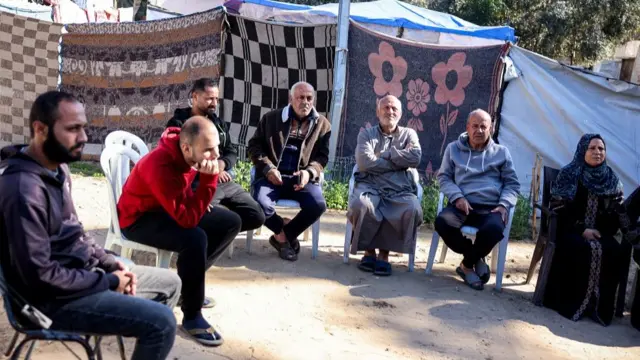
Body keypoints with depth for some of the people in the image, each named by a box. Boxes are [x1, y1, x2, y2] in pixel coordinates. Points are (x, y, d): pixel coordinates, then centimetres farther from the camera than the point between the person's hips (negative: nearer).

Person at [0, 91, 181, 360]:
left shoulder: (58, 168, 5)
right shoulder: (23, 188, -26)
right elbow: (40, 276, -27)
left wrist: (111, 263, 3)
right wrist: (108, 282, -16)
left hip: (83, 272, 10)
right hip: (56, 298, -10)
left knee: (170, 283, 16)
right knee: (162, 322, -20)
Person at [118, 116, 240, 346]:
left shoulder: (191, 153, -10)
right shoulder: (161, 166, -35)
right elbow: (188, 219, -38)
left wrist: (197, 200, -2)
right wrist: (209, 178, -41)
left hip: (169, 208, 9)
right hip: (139, 218, -8)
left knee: (231, 222, 2)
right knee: (195, 239, -34)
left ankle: (189, 283, 9)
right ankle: (192, 317, -17)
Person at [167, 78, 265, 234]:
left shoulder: (219, 123, 21)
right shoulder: (178, 124, 2)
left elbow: (232, 153, 17)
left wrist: (222, 164, -7)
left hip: (225, 183, 7)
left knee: (257, 216, -6)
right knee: (229, 221, -30)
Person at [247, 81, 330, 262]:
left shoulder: (323, 124, 10)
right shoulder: (271, 118, 8)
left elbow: (322, 156, 8)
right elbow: (254, 146, 7)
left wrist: (309, 172, -14)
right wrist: (268, 168, -10)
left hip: (302, 178, 1)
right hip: (272, 176, -1)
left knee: (318, 205, -28)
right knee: (261, 204, -30)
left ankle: (281, 237, -3)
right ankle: (283, 233, 3)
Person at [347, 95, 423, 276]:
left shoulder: (409, 134, 19)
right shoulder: (366, 134, 14)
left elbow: (415, 158, -3)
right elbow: (364, 162, -6)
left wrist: (383, 154, -3)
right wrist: (400, 161, -2)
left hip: (400, 190, 1)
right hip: (370, 185, -1)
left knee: (413, 210, -32)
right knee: (359, 204, -35)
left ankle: (384, 252, -10)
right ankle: (369, 250, -8)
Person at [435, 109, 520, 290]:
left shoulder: (501, 152, 17)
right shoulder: (453, 149, 17)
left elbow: (512, 184, 14)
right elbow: (444, 177, 11)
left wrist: (503, 205, -6)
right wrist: (457, 197, -8)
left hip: (491, 208, 0)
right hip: (462, 205, 1)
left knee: (494, 228, -37)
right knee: (442, 222, -34)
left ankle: (467, 265, -5)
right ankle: (476, 259, -5)